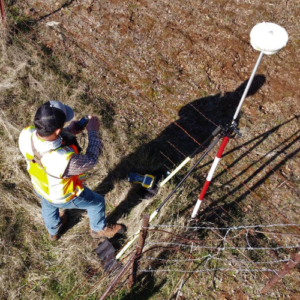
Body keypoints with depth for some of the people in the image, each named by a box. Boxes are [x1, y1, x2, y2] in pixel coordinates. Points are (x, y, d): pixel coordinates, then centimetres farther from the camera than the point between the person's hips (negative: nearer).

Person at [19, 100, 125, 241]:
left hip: (40, 187, 6)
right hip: (63, 196, -5)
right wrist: (93, 131, -18)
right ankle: (99, 229, 56)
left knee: (48, 207, 39)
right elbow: (91, 160, -27)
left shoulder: (26, 134, -33)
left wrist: (68, 131, -14)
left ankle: (53, 232, 72)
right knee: (97, 202, 25)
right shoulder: (65, 160, -49)